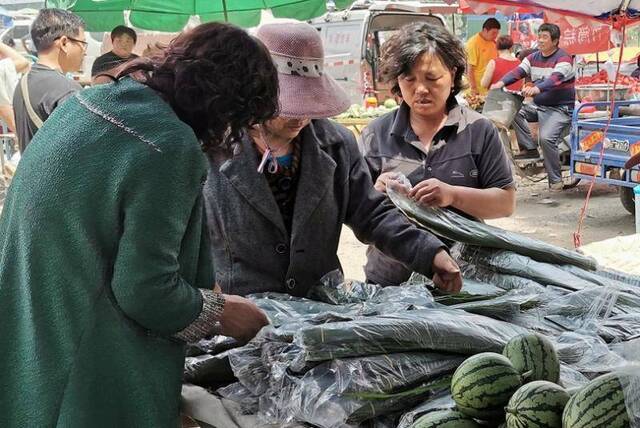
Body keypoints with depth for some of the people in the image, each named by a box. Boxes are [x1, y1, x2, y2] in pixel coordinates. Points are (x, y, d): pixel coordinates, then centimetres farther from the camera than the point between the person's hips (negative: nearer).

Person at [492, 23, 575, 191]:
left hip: (560, 108, -7)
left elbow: (555, 79, -30)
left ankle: (556, 181, -12)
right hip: (538, 105, 7)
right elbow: (518, 71, -6)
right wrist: (502, 82, -25)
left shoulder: (563, 58, -11)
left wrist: (537, 88, -49)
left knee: (546, 138, -26)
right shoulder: (533, 58, 10)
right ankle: (529, 149, -8)